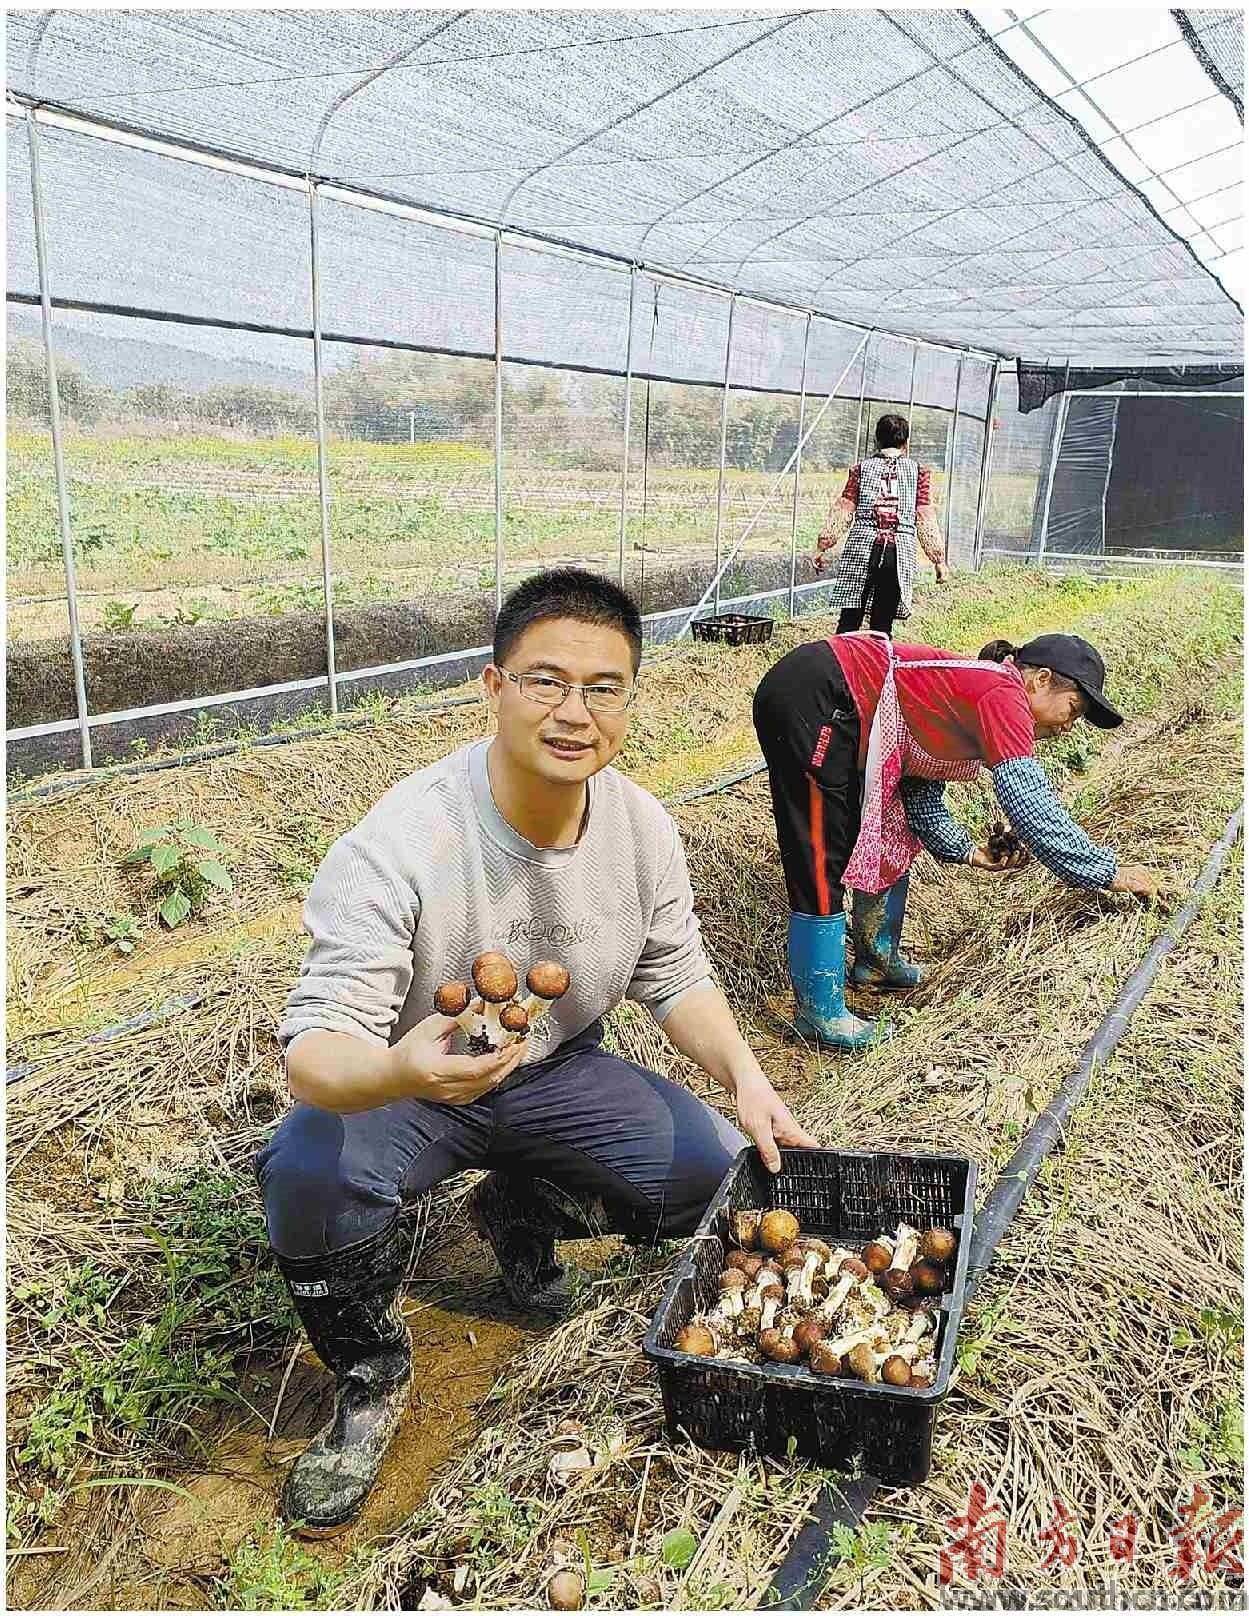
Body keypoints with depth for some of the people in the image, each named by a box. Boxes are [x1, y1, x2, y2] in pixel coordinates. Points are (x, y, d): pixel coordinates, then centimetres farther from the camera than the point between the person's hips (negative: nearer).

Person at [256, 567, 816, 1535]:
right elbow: (314, 1051, -33)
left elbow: (676, 977, 2)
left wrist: (746, 1077, -14)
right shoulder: (397, 845, -31)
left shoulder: (643, 829, -13)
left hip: (560, 1070, 5)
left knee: (722, 1176, -13)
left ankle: (523, 1212, 17)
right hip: (398, 1086, -4)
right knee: (308, 1171, -34)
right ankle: (371, 1376, -1)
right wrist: (400, 1071, -56)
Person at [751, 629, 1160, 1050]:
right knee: (824, 866, -5)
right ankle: (820, 1013, 6)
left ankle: (876, 960, 35)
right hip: (809, 701, -11)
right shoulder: (1003, 695, -10)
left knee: (892, 842, 19)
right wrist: (1109, 872, -7)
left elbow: (921, 794, 19)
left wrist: (967, 851, 8)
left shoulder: (969, 693, 17)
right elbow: (1033, 809, -16)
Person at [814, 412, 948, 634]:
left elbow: (842, 511, 2)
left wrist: (822, 546, 5)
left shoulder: (861, 468, 8)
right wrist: (939, 559, 7)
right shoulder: (918, 471, 8)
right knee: (882, 624, 6)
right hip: (900, 553, 0)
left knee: (849, 619, 2)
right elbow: (926, 520, 4)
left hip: (861, 548, 0)